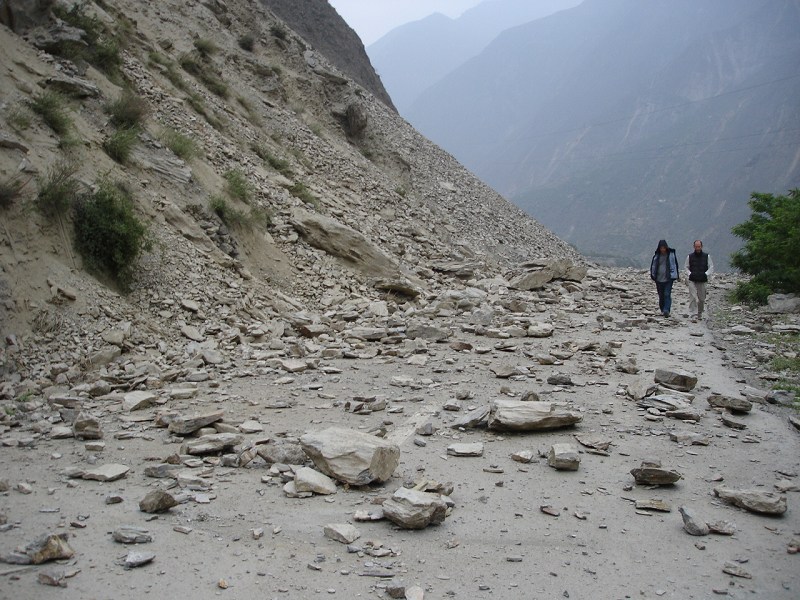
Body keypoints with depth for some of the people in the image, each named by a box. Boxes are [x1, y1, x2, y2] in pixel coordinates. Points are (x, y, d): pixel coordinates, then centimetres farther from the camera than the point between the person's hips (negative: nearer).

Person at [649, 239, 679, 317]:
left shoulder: (672, 254, 0)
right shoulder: (656, 256, 4)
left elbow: (675, 265, 9)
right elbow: (653, 266, 13)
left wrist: (677, 275, 12)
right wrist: (652, 275, 7)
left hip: (669, 278, -3)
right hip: (659, 279, 3)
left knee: (667, 294, -14)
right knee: (661, 296, 10)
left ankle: (666, 310, -21)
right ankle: (662, 310, 23)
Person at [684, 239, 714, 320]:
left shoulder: (706, 256, 4)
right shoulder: (690, 256, 4)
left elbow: (711, 267, 9)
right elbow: (685, 267, 13)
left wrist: (706, 274, -7)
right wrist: (689, 274, -5)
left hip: (702, 281, 1)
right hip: (692, 280, -1)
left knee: (702, 299, 8)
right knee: (693, 298, -12)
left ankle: (700, 313, 29)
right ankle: (694, 315, -13)